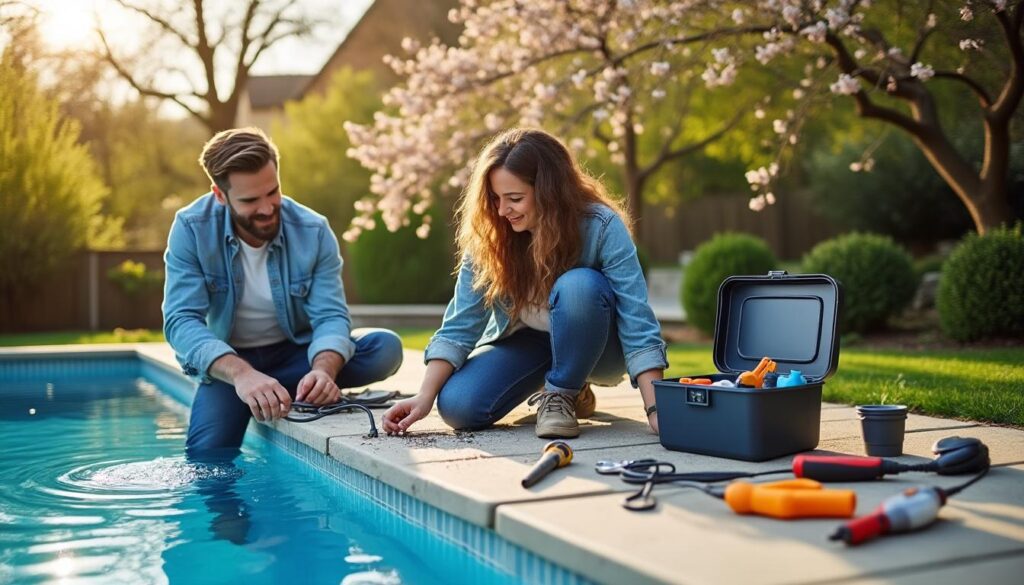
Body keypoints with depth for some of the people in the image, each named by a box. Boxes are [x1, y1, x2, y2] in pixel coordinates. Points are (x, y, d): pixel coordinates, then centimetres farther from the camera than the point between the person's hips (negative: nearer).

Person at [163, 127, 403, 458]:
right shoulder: (191, 229, -17)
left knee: (385, 348, -24)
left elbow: (331, 316, -19)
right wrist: (241, 374, -44)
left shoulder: (313, 231, -15)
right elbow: (182, 321, -25)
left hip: (297, 353, 2)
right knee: (205, 455, -26)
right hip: (229, 360, -2)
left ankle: (267, 395, -15)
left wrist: (323, 371, -43)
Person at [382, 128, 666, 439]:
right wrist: (426, 396, -23)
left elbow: (638, 325, -28)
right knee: (457, 406, -21)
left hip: (597, 346, -3)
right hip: (526, 343, 4)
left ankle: (562, 395, -12)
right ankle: (547, 384, 9)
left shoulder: (602, 227, -25)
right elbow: (461, 324, -14)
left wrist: (654, 410, -35)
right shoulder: (488, 235, -16)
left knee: (578, 285, -36)